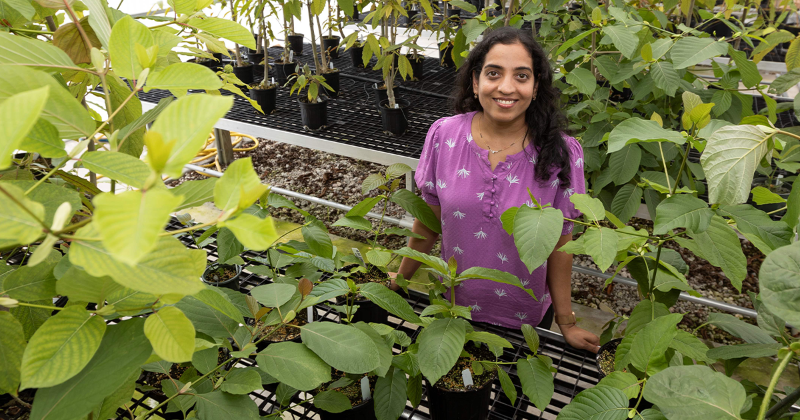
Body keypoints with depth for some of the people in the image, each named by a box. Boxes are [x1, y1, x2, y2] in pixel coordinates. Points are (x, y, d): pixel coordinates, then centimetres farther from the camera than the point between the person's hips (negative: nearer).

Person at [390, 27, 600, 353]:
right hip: (454, 304, 2)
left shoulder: (560, 154, -18)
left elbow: (559, 246, -10)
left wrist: (567, 324, -4)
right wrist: (400, 279, 6)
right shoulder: (444, 136, -15)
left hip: (526, 317, -1)